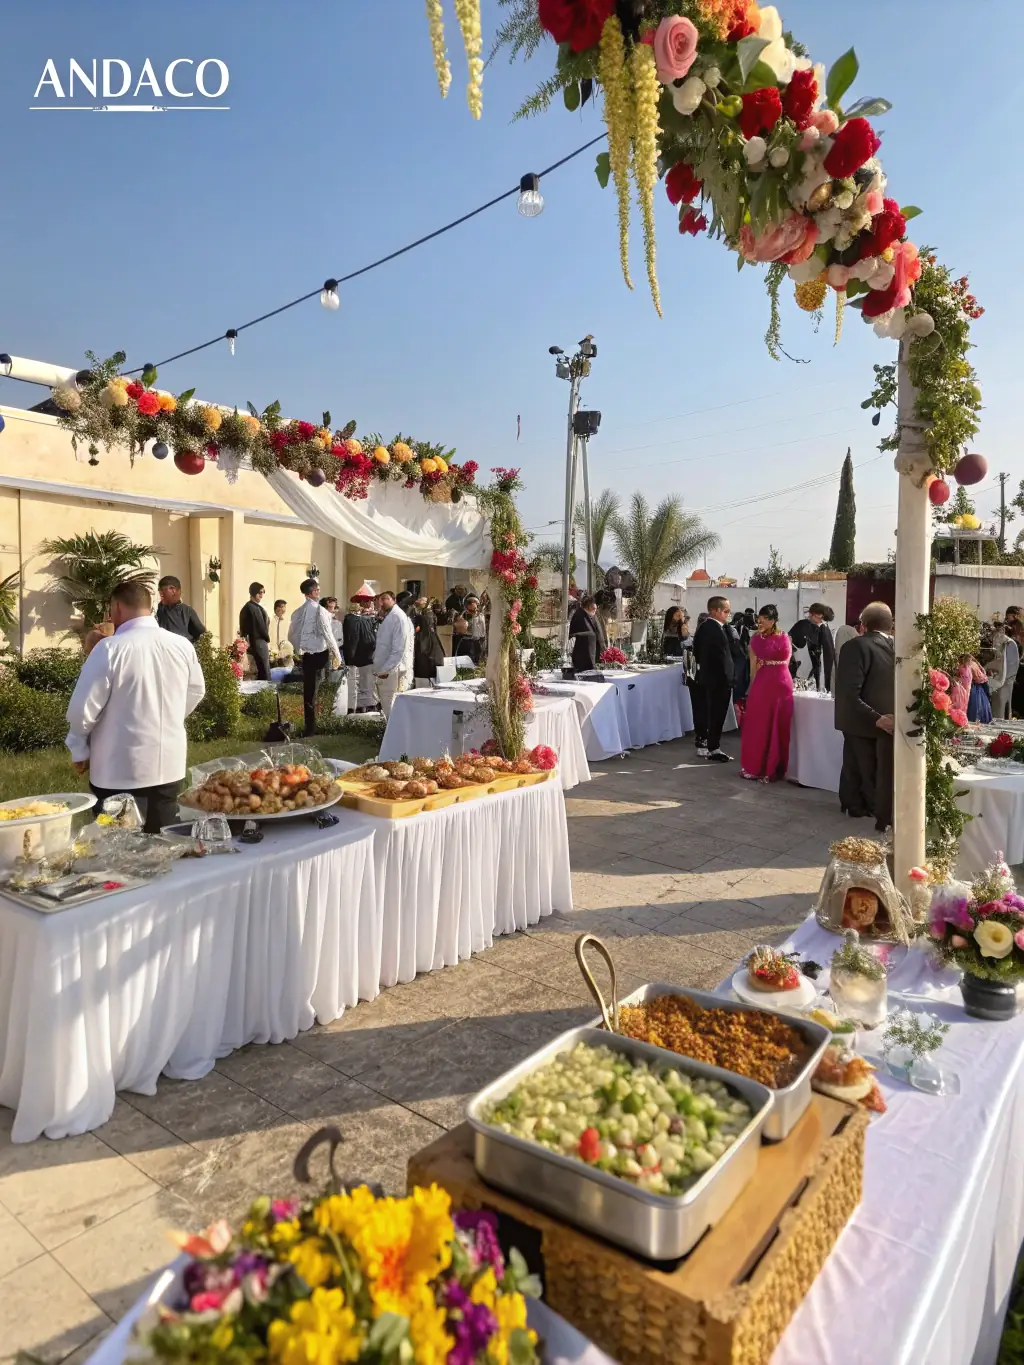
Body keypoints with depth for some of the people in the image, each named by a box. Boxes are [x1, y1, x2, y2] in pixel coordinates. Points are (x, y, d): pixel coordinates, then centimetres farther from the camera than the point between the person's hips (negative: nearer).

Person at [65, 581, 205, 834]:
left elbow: (84, 707, -11)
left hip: (120, 770, -4)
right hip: (168, 764, 4)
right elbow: (196, 693, 13)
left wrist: (79, 750, 6)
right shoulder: (183, 645, -1)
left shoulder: (110, 648, -15)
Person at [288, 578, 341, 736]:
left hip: (305, 655, 6)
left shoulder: (298, 612, 7)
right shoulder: (320, 610, -12)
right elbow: (327, 634, -14)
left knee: (308, 691, 12)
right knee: (313, 691, 1)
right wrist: (337, 654, -5)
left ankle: (309, 726, 19)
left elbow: (291, 636, 12)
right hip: (319, 654, -6)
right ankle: (311, 728, 7)